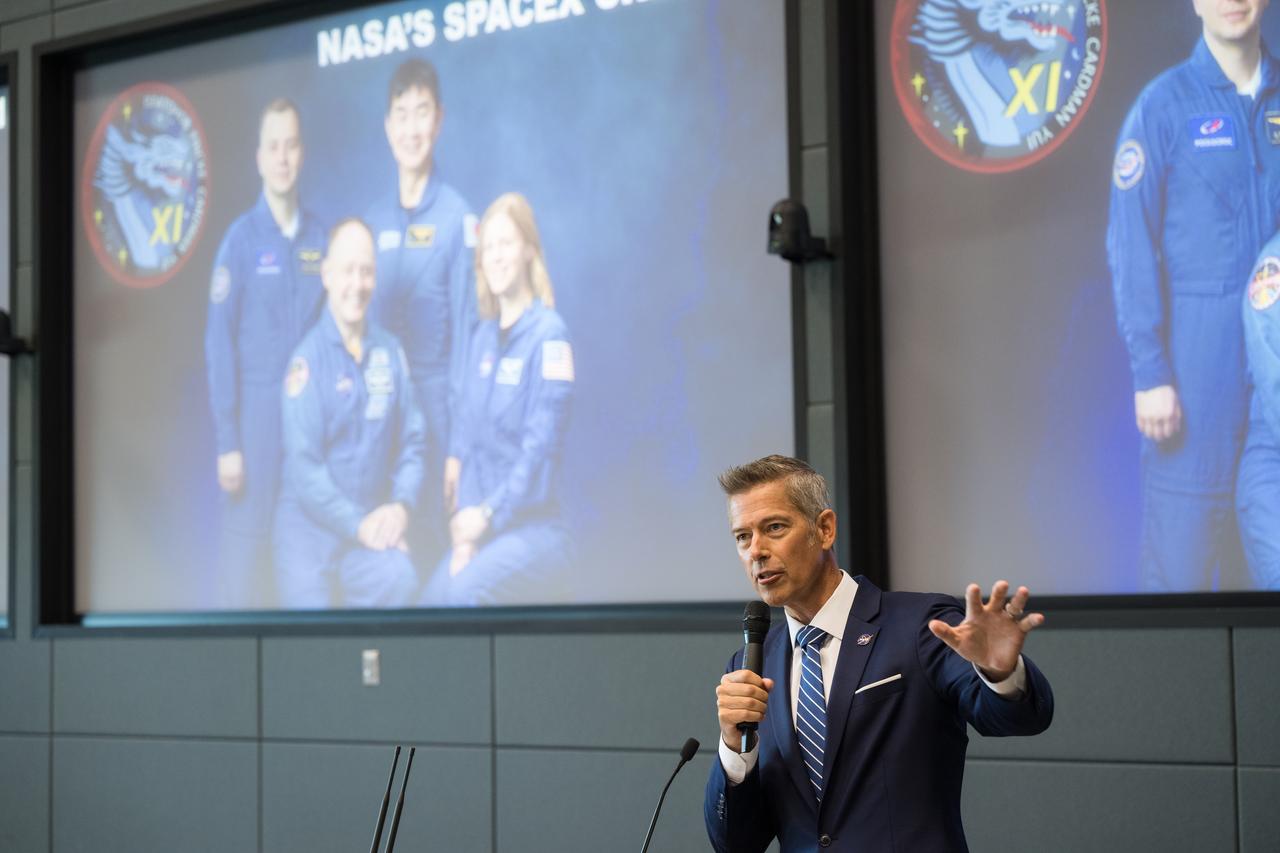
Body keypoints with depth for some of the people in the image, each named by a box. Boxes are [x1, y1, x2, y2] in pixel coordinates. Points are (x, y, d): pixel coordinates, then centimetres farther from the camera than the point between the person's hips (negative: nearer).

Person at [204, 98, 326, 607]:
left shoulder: (317, 237, 6)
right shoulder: (242, 237, -4)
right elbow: (219, 341, -6)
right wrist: (226, 441, -10)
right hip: (256, 405, -3)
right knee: (245, 536, -2)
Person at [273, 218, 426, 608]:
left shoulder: (390, 351, 3)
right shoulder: (308, 358, -10)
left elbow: (411, 441, 6)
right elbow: (303, 464, -13)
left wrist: (401, 505, -10)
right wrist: (356, 525, -16)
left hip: (372, 520, 3)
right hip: (310, 523, -3)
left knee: (399, 582, -25)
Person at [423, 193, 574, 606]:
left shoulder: (548, 335, -9)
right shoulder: (483, 336, 11)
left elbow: (541, 446, -14)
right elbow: (467, 435, 8)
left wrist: (488, 513, -20)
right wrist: (465, 532, -3)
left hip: (534, 524, -5)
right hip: (481, 523, 5)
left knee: (463, 592, -28)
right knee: (434, 596, -17)